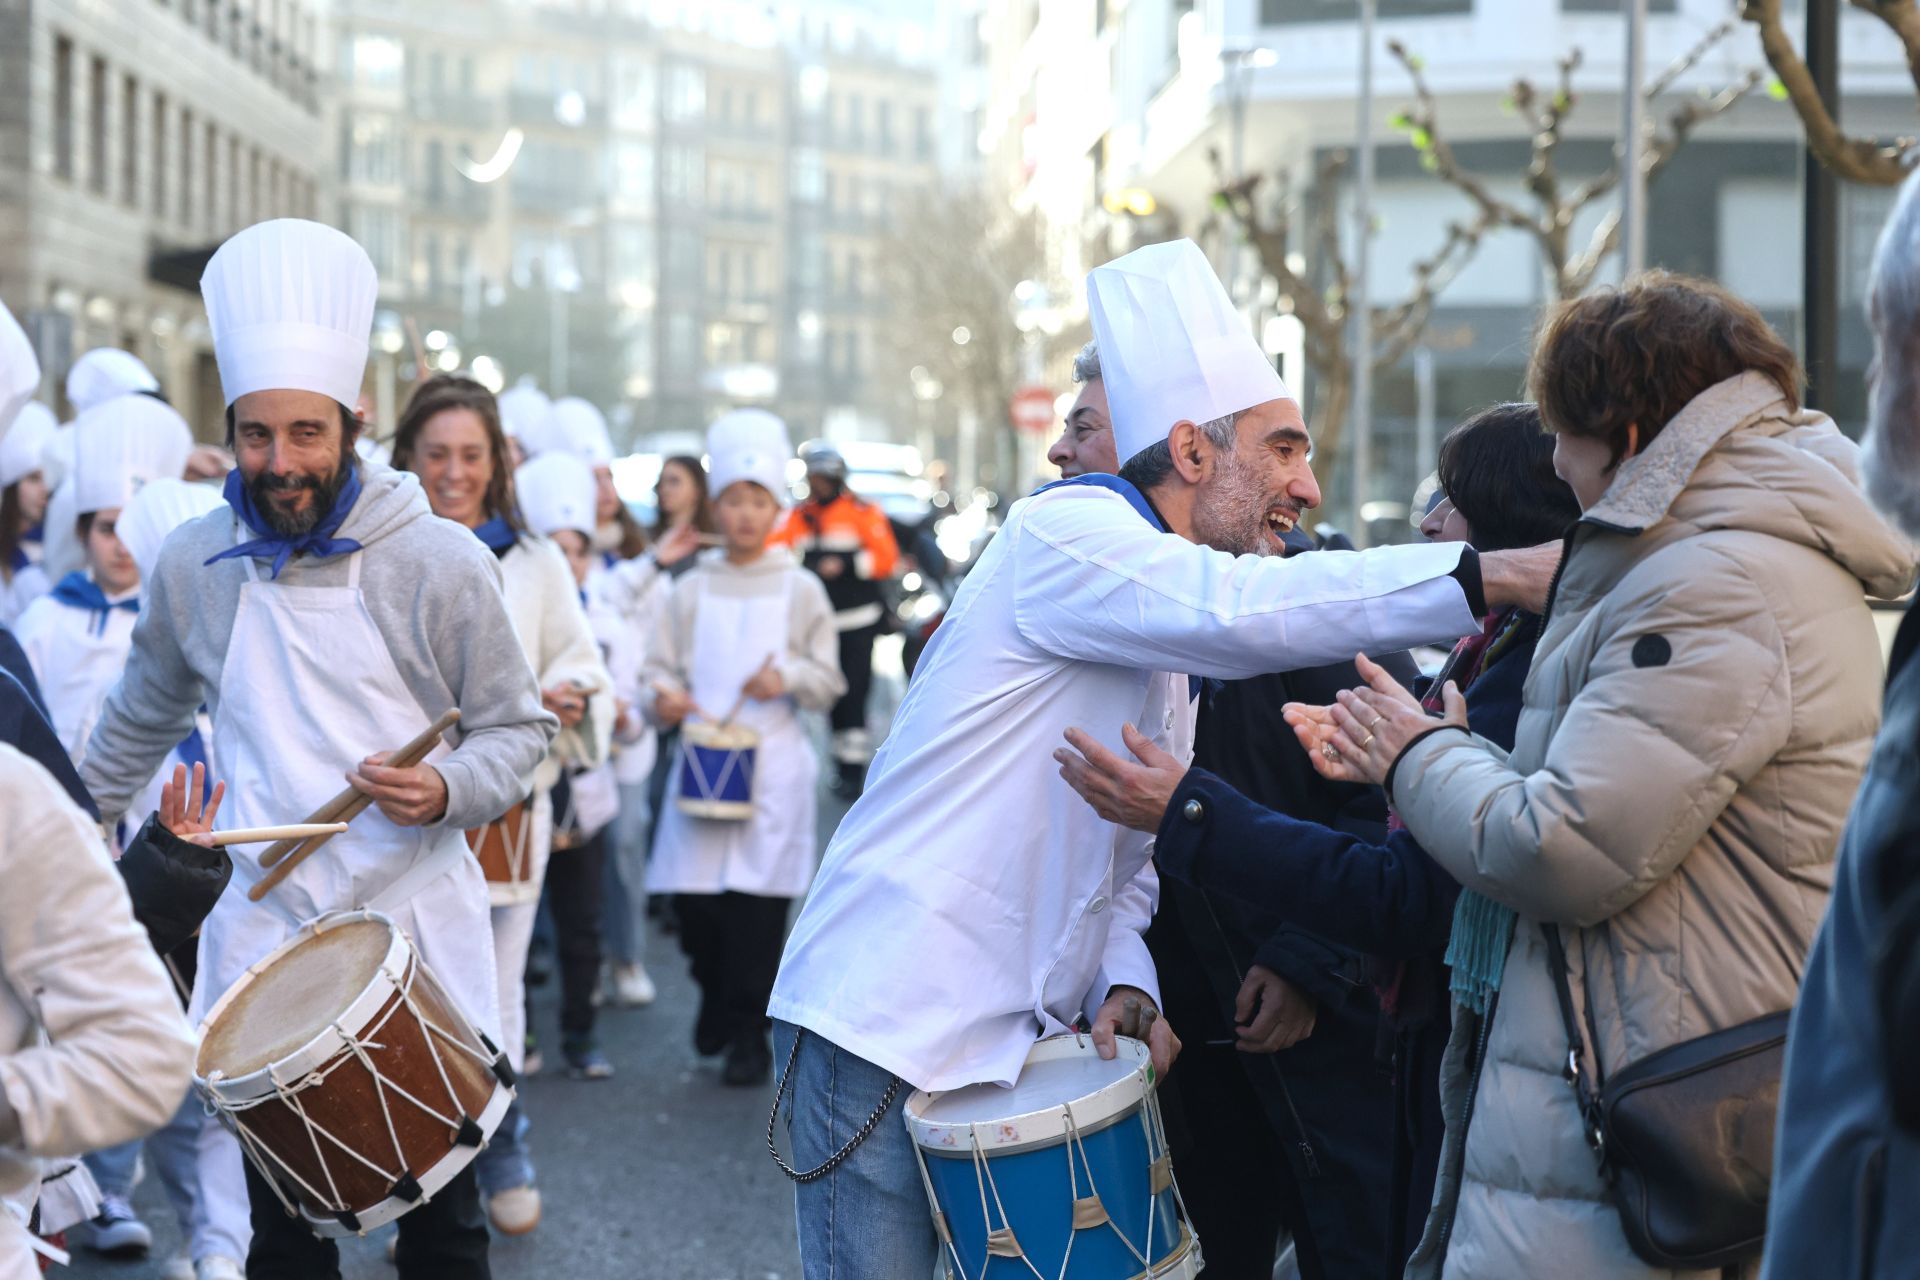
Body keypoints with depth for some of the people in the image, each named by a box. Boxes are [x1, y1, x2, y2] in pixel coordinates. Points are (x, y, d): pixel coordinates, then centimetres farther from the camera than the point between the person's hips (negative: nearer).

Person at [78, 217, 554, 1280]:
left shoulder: (439, 562, -6)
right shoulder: (193, 567, 4)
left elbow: (517, 727, 2)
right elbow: (141, 722, 21)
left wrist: (448, 790, -17)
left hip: (416, 933, -2)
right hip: (264, 934, 2)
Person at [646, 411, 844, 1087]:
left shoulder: (801, 590, 7)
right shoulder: (690, 591, 10)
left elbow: (830, 681, 7)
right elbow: (659, 669, 9)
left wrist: (790, 678, -13)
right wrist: (662, 698, -14)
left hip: (772, 766, -2)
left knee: (757, 900, -6)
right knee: (693, 898, -3)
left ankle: (749, 1033, 5)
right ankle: (717, 992, 27)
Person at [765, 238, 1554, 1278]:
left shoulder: (1171, 650, 18)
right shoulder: (1063, 532, -10)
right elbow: (1238, 607, -28)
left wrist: (1124, 983, -4)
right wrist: (1495, 576, -29)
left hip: (1017, 1044, 9)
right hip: (884, 1030, -9)